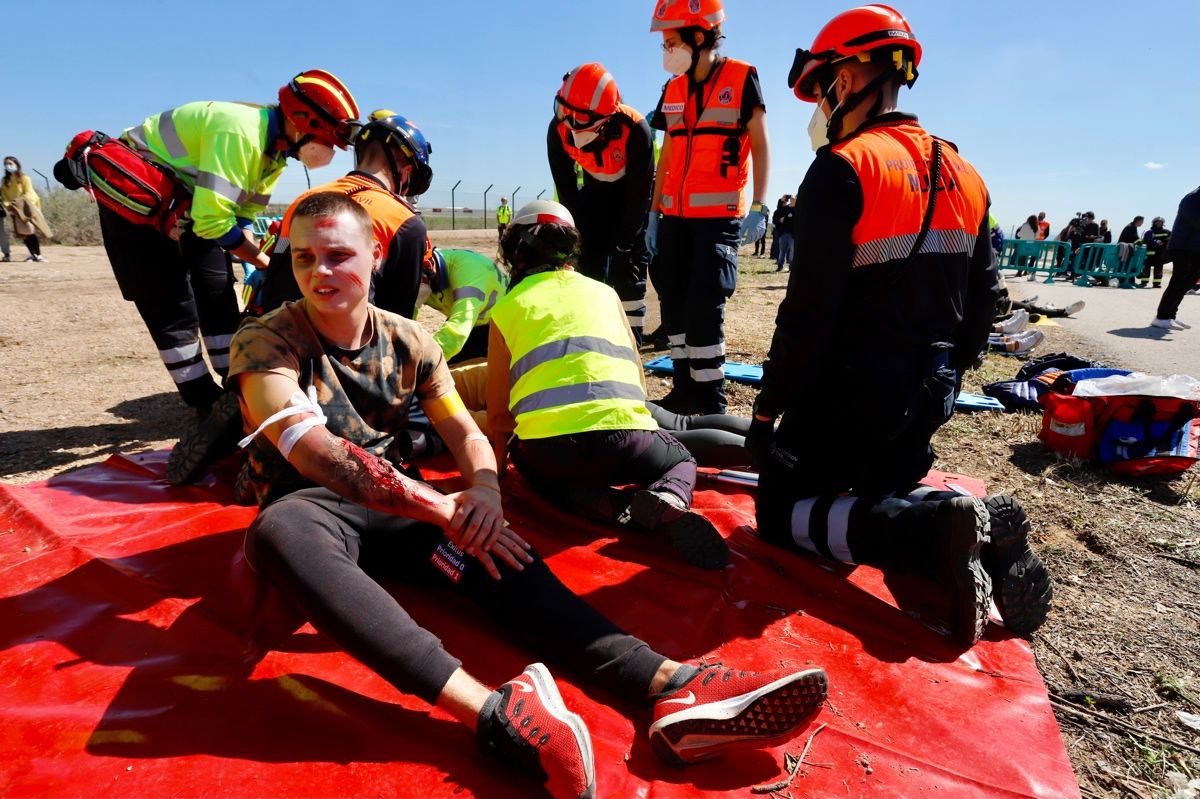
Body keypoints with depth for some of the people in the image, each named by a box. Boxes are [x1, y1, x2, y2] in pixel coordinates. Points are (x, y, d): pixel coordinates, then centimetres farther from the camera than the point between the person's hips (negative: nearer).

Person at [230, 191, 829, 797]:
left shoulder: (407, 341, 6)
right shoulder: (266, 341, -7)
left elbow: (466, 434, 4)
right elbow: (312, 449, -23)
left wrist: (485, 489, -20)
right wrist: (440, 507, -30)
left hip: (400, 512, 3)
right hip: (313, 510, -3)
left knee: (496, 554, -27)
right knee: (279, 530, -39)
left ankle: (669, 685, -39)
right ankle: (494, 714, -53)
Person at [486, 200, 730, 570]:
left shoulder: (506, 308, 16)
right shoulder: (603, 291, 22)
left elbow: (499, 414, 15)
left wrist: (498, 461, 34)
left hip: (546, 446, -1)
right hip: (625, 431, 1)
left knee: (551, 477, 36)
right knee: (682, 461, 33)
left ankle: (609, 504, 2)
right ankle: (667, 502, -4)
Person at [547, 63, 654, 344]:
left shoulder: (635, 130, -34)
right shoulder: (559, 130, -23)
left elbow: (639, 193, -24)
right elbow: (566, 189, -12)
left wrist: (622, 244, -22)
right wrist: (582, 235, -12)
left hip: (632, 196, -3)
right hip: (595, 192, 4)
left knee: (626, 271, -11)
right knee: (588, 265, -5)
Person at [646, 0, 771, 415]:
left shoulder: (741, 79, -3)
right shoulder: (673, 88, 13)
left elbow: (760, 145, -3)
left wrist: (758, 208, -12)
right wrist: (653, 213, 15)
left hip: (719, 216, -6)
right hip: (675, 216, 6)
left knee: (704, 306, -13)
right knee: (674, 303, 6)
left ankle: (710, 400, -2)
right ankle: (686, 389, 18)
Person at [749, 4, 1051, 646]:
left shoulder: (843, 168, -15)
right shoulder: (963, 176, 10)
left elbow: (808, 313, -20)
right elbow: (982, 300, 13)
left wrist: (767, 409, -12)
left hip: (849, 393, -8)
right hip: (927, 396, 8)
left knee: (781, 512, 7)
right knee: (889, 494, 28)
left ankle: (938, 531, -14)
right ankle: (979, 535, -2)